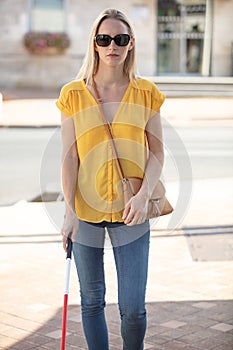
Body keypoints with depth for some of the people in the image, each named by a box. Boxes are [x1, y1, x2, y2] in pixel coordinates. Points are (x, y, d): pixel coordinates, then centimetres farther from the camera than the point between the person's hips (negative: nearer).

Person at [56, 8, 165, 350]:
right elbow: (69, 157, -1)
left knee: (133, 308, -1)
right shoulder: (73, 94, 1)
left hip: (131, 212, 0)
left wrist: (144, 196, -13)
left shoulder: (146, 92, 3)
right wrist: (69, 211, -9)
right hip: (86, 211, 0)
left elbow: (157, 151, 3)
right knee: (92, 300, 11)